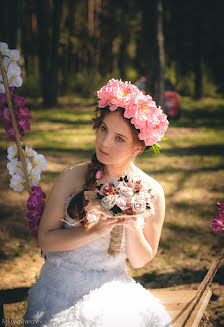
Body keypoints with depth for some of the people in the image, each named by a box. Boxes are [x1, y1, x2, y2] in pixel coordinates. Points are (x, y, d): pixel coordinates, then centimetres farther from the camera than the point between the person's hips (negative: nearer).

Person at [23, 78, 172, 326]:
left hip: (111, 288, 2)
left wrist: (132, 226, -16)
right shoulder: (73, 177, -6)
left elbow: (140, 261, 3)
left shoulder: (151, 192, -3)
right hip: (61, 285, -1)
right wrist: (94, 231, -18)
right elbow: (45, 240, -6)